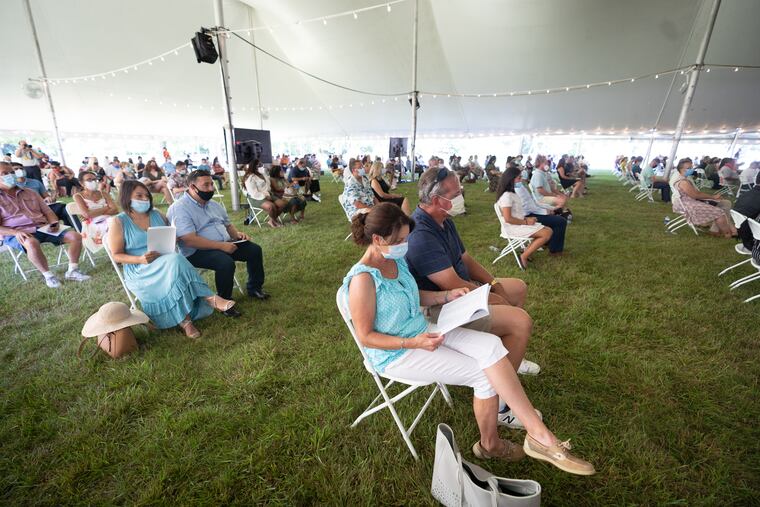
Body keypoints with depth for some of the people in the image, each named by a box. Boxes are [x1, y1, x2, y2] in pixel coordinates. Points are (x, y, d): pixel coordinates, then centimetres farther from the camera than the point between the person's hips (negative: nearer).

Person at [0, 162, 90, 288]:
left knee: (75, 236, -16)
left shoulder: (30, 193, 19)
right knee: (31, 243, -40)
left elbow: (48, 211, 17)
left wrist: (54, 223, -6)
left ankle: (72, 270, -11)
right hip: (16, 233, -4)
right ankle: (48, 275, -24)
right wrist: (16, 232, -23)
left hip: (42, 228, 5)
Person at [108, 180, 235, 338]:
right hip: (139, 271, -4)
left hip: (166, 263, 4)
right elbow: (117, 255, -2)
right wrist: (140, 259, -20)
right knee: (174, 261, -34)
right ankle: (209, 298, -32)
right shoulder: (118, 222, -1)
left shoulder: (157, 215, 12)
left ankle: (184, 320, -35)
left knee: (174, 261, -33)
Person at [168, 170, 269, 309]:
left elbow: (228, 224, 23)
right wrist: (221, 246, -27)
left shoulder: (214, 204, 13)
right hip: (197, 252, -8)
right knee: (226, 263, -34)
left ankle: (254, 288, 12)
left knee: (254, 250, -5)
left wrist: (236, 234, 0)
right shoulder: (180, 209, -13)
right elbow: (190, 240, -24)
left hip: (225, 244, 8)